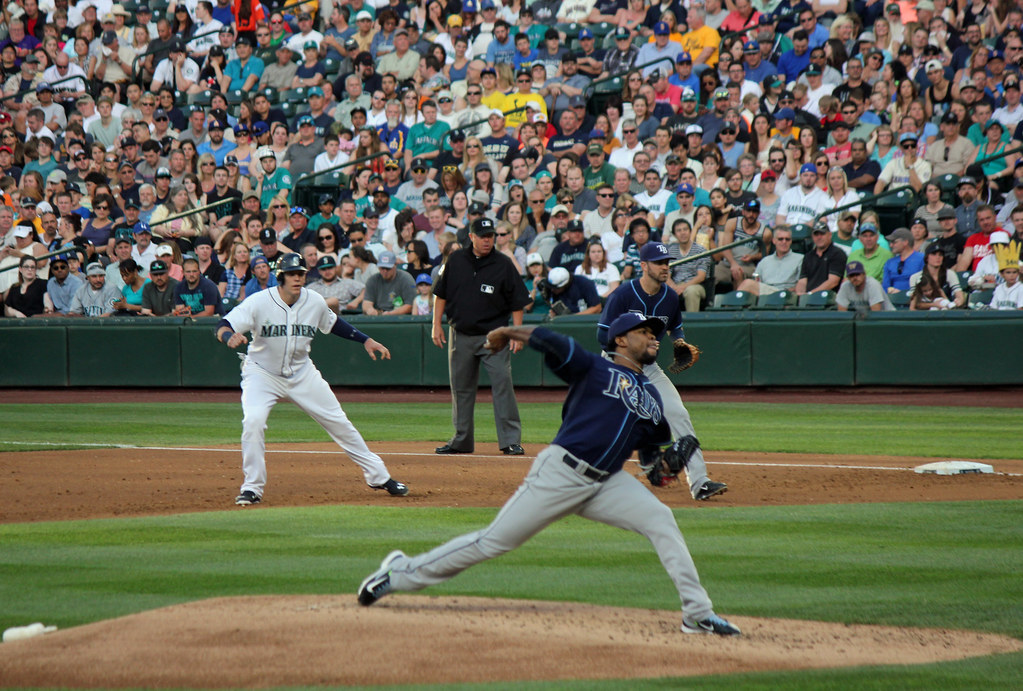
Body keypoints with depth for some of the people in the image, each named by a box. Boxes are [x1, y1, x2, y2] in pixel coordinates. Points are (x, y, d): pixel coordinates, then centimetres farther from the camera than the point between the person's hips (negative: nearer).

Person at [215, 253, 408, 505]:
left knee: (338, 421, 6)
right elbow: (223, 326, -28)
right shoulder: (259, 302, -22)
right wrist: (230, 337, -51)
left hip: (301, 373, 3)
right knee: (253, 421, -26)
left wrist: (365, 340, 9)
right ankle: (252, 488, -11)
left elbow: (332, 323, 13)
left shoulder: (315, 302, -8)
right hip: (262, 373, -3)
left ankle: (378, 476, 20)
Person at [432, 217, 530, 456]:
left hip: (493, 335, -3)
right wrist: (437, 325, 5)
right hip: (460, 335, 3)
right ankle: (462, 440, 19)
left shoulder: (503, 264, -3)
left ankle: (511, 440, -11)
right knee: (460, 387, 9)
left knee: (502, 383, -12)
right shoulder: (455, 261, 4)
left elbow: (517, 302, -1)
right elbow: (441, 294, 12)